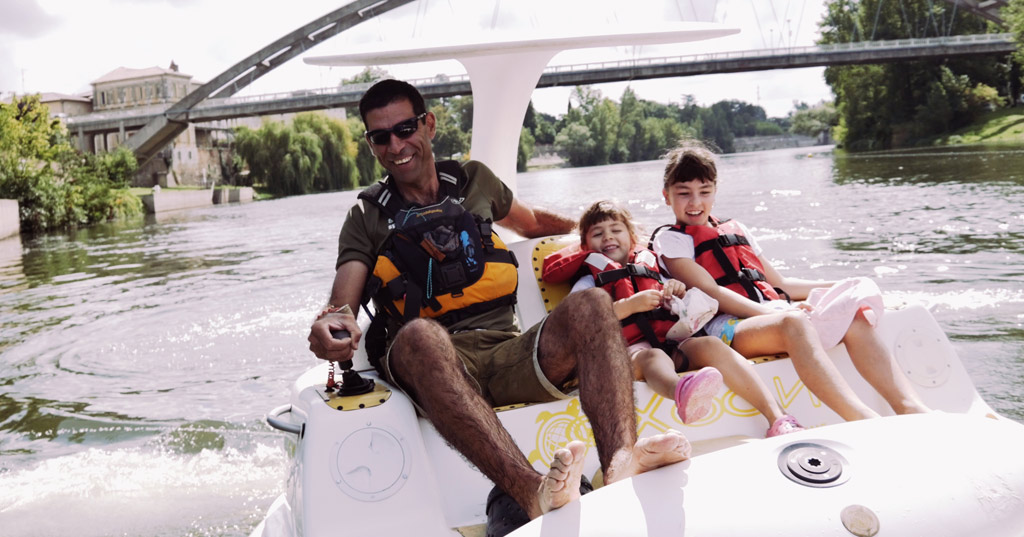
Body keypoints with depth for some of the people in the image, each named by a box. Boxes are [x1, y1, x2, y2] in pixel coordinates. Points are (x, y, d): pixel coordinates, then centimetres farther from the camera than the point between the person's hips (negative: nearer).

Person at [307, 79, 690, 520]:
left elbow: (531, 222, 39)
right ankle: (532, 491, -55)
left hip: (509, 354, 3)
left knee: (591, 306, -23)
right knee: (420, 334, -38)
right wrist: (333, 319, -24)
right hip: (433, 365, -3)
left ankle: (621, 460, -46)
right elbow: (344, 297, 0)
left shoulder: (474, 181, 22)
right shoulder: (367, 217, 14)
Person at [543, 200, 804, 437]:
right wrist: (629, 305, -9)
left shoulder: (650, 268, 35)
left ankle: (777, 417, -42)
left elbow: (682, 314, 32)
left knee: (711, 345, -28)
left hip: (673, 342, 4)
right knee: (652, 357, -39)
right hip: (632, 348, -4)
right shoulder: (589, 281, 24)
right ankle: (682, 392, -77)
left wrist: (679, 292, 9)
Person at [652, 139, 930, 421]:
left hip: (772, 314, 7)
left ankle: (909, 407, -30)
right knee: (793, 322, -37)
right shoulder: (670, 241, 7)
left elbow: (779, 284, 29)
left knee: (856, 317, -17)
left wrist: (838, 286, 18)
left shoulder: (736, 230, 27)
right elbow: (712, 294, -8)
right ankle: (862, 419, -53)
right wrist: (767, 311, -21)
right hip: (725, 328, -7)